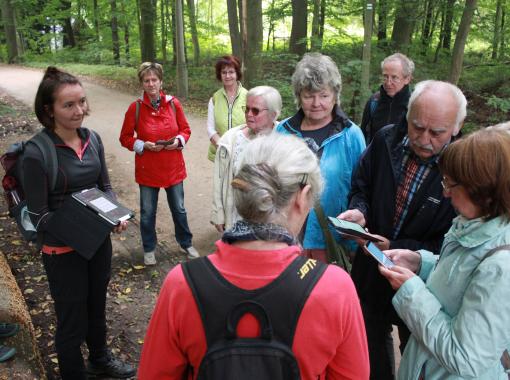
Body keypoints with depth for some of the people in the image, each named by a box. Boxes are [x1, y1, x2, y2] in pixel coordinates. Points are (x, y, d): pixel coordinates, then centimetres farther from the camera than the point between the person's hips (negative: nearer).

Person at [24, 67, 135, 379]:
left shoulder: (92, 139, -4)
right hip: (63, 250, -5)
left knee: (97, 306, 25)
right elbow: (38, 215, -16)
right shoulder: (37, 153, -20)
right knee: (72, 319, 12)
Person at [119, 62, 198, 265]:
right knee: (147, 212, 11)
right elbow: (125, 138, -2)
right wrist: (143, 145, -18)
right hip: (147, 169, -1)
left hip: (173, 167, 1)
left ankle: (186, 244, 34)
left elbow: (185, 129, 6)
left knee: (179, 209, 14)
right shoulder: (135, 107, -9)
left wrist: (178, 141, -14)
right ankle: (149, 249, 31)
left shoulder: (173, 103, -4)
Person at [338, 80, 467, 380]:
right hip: (371, 275, 4)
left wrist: (394, 248, -26)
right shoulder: (386, 140, -11)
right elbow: (362, 186, 3)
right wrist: (358, 210, -18)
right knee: (372, 347, 27)